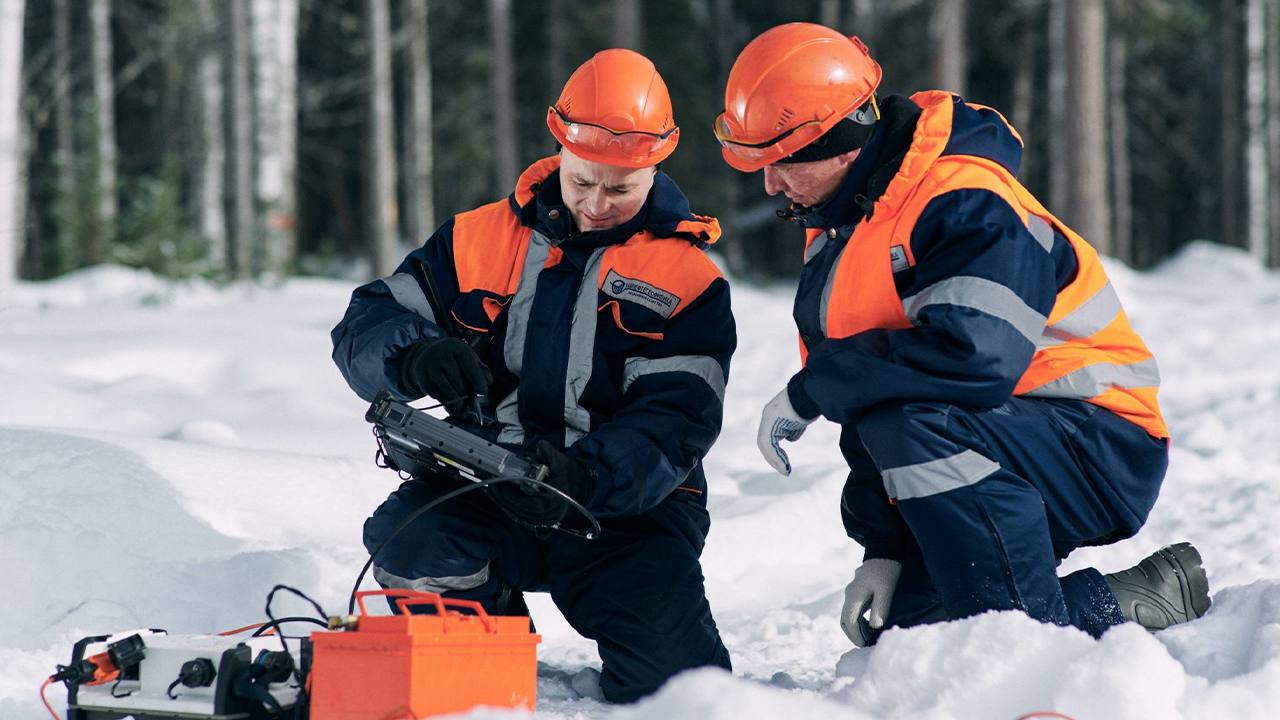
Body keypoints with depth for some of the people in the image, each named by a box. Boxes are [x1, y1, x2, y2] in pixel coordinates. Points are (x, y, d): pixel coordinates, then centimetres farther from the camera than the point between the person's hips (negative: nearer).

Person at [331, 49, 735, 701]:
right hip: (482, 488, 2)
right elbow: (364, 326, 7)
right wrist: (416, 356, -19)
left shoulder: (688, 281, -1)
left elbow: (674, 427, -13)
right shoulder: (480, 239, 8)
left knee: (669, 676, -25)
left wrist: (584, 475, -34)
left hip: (625, 507, -2)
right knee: (410, 545, -31)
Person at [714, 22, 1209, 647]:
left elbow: (973, 357, -37)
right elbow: (870, 409, 11)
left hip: (1100, 451, -9)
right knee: (889, 624, -1)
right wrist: (885, 551, 1)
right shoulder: (836, 232, 9)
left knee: (916, 430, -35)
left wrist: (809, 391, -25)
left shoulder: (966, 204, -22)